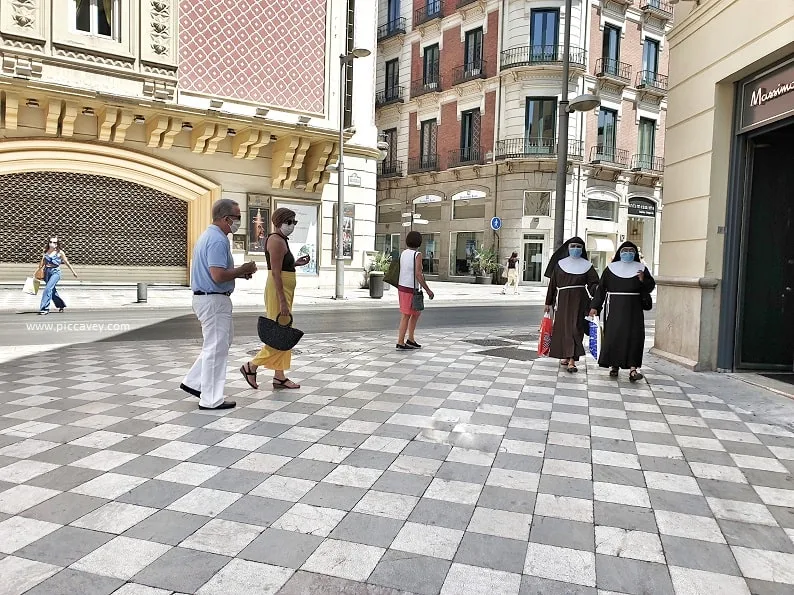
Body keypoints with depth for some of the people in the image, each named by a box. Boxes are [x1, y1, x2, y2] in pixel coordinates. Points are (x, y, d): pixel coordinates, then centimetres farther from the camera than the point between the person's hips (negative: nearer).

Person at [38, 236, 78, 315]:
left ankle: (44, 308, -17)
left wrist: (73, 272, 11)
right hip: (47, 272, 5)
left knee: (48, 288, -19)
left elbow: (66, 262, 7)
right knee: (52, 291, 13)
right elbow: (42, 264, 13)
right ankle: (61, 305, 33)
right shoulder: (46, 252, 9)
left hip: (55, 272, -5)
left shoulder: (60, 252, 0)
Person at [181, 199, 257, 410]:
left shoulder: (208, 235, 14)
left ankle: (193, 382, 24)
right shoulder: (218, 240, -19)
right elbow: (218, 275, -28)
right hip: (214, 300, -10)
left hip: (204, 297, 10)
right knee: (217, 348, -1)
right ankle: (211, 400, 9)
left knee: (220, 343, 21)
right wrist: (243, 270, -13)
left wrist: (240, 272, 10)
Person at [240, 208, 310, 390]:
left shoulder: (281, 240, 17)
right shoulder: (276, 241, -14)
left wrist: (296, 263, 11)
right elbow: (276, 273, -20)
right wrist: (282, 301, -23)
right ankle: (251, 366, 4)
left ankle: (279, 377, 15)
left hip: (284, 291, 10)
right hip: (278, 291, -10)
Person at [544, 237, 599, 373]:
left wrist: (596, 288, -23)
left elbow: (593, 284, 1)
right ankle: (565, 356, 22)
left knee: (575, 329, -8)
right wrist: (548, 303, 7)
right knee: (562, 328, 6)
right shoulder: (559, 264, 7)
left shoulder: (586, 266, 5)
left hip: (579, 301, -2)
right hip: (562, 300, 2)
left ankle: (572, 361, -13)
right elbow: (552, 284, 8)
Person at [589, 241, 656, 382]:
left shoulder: (641, 268, 8)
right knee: (613, 335, -2)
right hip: (614, 308, 0)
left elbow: (650, 286, 7)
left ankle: (633, 369, -9)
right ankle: (613, 365, 11)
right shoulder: (611, 268, 6)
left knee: (634, 336, -7)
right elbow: (601, 288, 5)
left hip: (633, 308, 1)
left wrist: (643, 280, -15)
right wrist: (595, 306, -1)